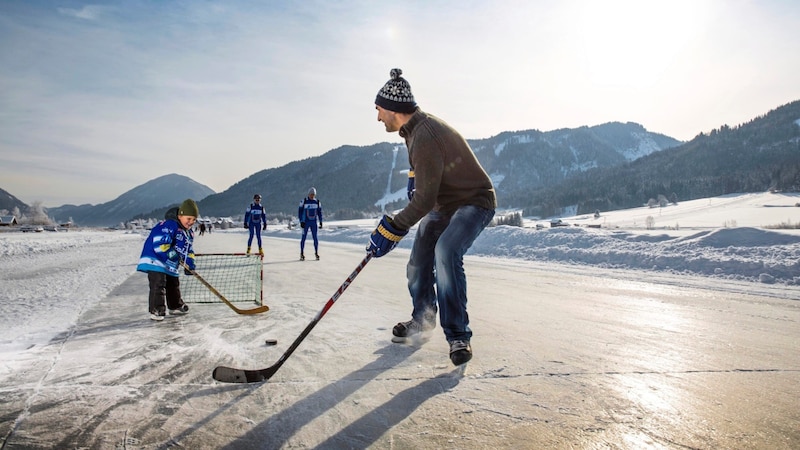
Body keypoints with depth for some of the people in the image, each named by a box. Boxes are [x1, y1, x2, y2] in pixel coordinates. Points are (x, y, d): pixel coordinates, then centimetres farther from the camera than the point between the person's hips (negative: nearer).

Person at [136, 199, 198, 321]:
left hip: (171, 265, 9)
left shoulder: (189, 233, 8)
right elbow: (159, 242, -30)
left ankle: (176, 306, 36)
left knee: (174, 285, 20)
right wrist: (170, 252, -30)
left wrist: (189, 265, 7)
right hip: (156, 260, -9)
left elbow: (189, 249, 15)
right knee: (158, 285, -16)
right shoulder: (170, 225, -22)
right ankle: (156, 310, -11)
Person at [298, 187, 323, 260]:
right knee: (303, 238, -1)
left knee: (315, 237, 0)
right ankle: (302, 254, 8)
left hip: (314, 222, 2)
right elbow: (300, 211, -4)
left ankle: (316, 253, 11)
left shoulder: (317, 201, 3)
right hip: (305, 222, -2)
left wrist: (320, 221, 4)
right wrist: (301, 221, -10)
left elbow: (320, 212, 11)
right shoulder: (304, 201, -6)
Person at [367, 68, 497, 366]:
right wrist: (413, 177, 18)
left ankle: (458, 336, -20)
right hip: (442, 204, 10)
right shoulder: (415, 126, 0)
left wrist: (390, 230, -28)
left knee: (446, 252, -33)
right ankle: (423, 318, 33)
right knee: (418, 261, 9)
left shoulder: (425, 136, -30)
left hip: (473, 202, -10)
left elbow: (424, 199, -31)